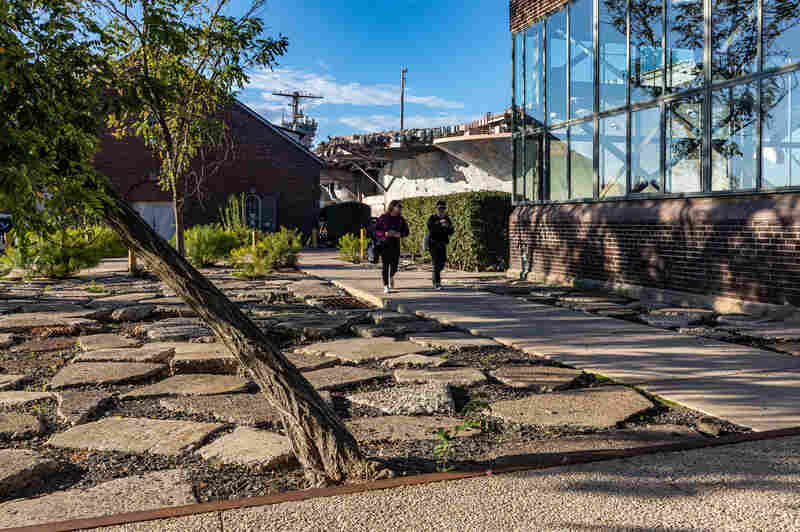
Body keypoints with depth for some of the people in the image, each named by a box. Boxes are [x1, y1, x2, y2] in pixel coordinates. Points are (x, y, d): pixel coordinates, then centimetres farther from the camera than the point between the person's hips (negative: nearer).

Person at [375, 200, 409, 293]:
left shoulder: (400, 219, 6)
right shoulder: (383, 217, -3)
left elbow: (406, 231, 9)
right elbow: (376, 230, -2)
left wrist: (399, 234, -11)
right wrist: (385, 233, -19)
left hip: (395, 244, 3)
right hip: (385, 244, -3)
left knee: (394, 265, 0)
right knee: (385, 266, -5)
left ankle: (391, 276, 35)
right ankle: (386, 286, 3)